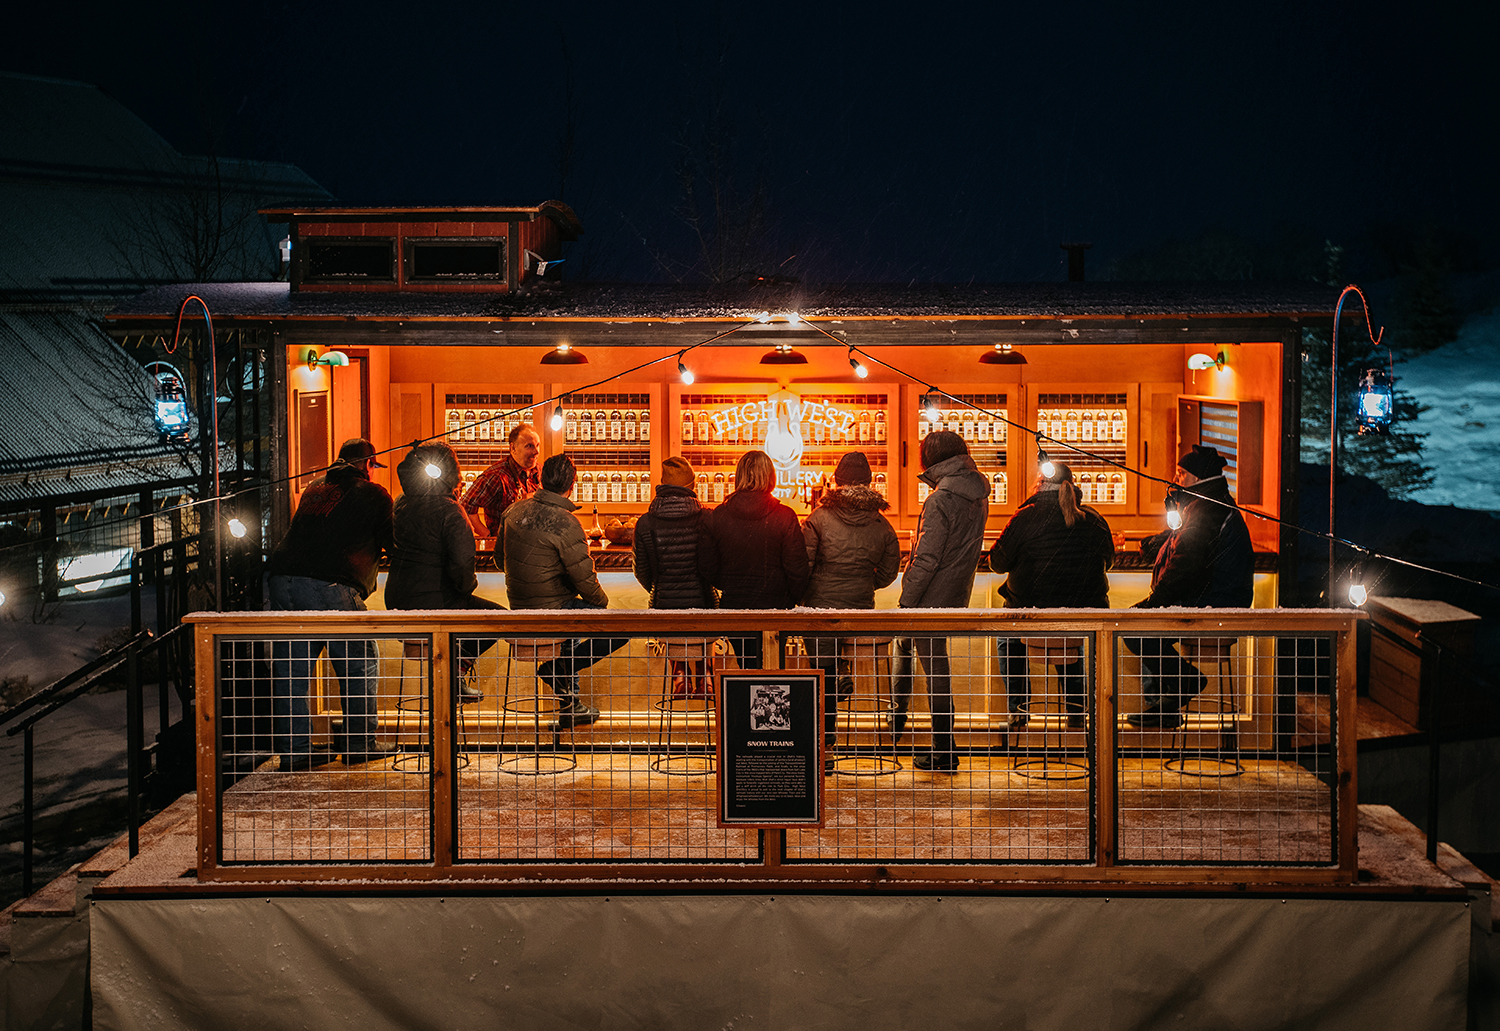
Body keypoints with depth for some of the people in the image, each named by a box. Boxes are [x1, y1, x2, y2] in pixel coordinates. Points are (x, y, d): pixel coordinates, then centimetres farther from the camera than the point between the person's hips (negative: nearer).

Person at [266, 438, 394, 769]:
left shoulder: (314, 488, 25)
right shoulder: (373, 495, 8)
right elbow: (392, 543, 12)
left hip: (282, 579, 6)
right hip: (332, 587, -5)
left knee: (290, 668, 9)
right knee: (360, 666, 9)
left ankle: (293, 750, 10)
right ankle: (359, 745, 12)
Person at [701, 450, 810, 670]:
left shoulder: (718, 516, -3)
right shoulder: (784, 517, -10)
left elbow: (707, 568, 3)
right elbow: (797, 569, -8)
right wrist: (792, 599, 10)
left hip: (732, 606, 3)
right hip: (774, 607, -2)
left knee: (747, 670, 14)